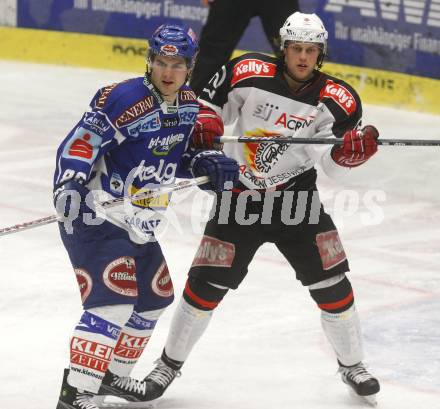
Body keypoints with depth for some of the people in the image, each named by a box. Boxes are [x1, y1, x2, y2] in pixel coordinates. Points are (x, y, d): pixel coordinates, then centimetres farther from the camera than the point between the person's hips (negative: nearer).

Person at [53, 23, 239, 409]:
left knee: (155, 297, 21)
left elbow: (179, 156, 15)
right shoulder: (123, 99, -21)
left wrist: (210, 164, -4)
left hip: (139, 224, 9)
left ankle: (113, 375, 38)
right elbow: (76, 145, -21)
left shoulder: (188, 105, 4)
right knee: (114, 302, -22)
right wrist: (69, 185, -35)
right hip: (97, 218, -9)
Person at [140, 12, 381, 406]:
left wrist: (350, 151, -36)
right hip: (239, 197, -1)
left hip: (296, 198, 1)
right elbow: (211, 100, 2)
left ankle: (352, 364, 21)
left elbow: (334, 165, -14)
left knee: (332, 282, -1)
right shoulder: (250, 73, -13)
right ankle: (170, 362, 18)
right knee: (205, 285, -1)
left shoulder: (336, 100, -11)